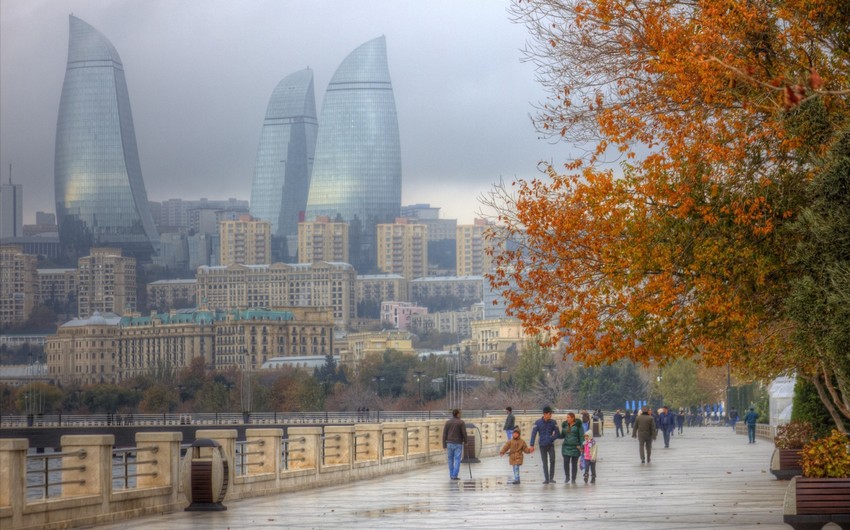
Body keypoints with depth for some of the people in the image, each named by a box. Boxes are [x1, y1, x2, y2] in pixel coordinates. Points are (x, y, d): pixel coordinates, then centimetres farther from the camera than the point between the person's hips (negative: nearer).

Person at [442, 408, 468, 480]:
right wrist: (465, 442, 8)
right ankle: (454, 476, -9)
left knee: (450, 460, 15)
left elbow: (444, 434, 1)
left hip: (449, 444, 4)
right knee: (457, 460, -2)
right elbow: (464, 433, -8)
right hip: (458, 444, -4)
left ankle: (451, 475, 19)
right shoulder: (461, 422, -6)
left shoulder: (448, 422, 4)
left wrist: (444, 445, 3)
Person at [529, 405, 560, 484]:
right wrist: (532, 445, -11)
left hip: (551, 445, 0)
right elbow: (533, 434, -5)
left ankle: (551, 478, -9)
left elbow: (557, 434, 3)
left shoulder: (553, 422, -1)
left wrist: (551, 438, -14)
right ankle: (546, 479, 10)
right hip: (542, 445, 0)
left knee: (552, 460, -17)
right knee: (545, 463, 3)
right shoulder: (538, 423, -4)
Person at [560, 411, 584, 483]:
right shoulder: (565, 425, 8)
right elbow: (562, 436, 15)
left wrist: (581, 445, -11)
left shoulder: (578, 425, -4)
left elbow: (581, 436, -4)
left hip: (575, 447, -3)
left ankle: (573, 479, 10)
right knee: (566, 462, -8)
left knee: (574, 463, 2)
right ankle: (567, 477, 8)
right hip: (566, 447, 3)